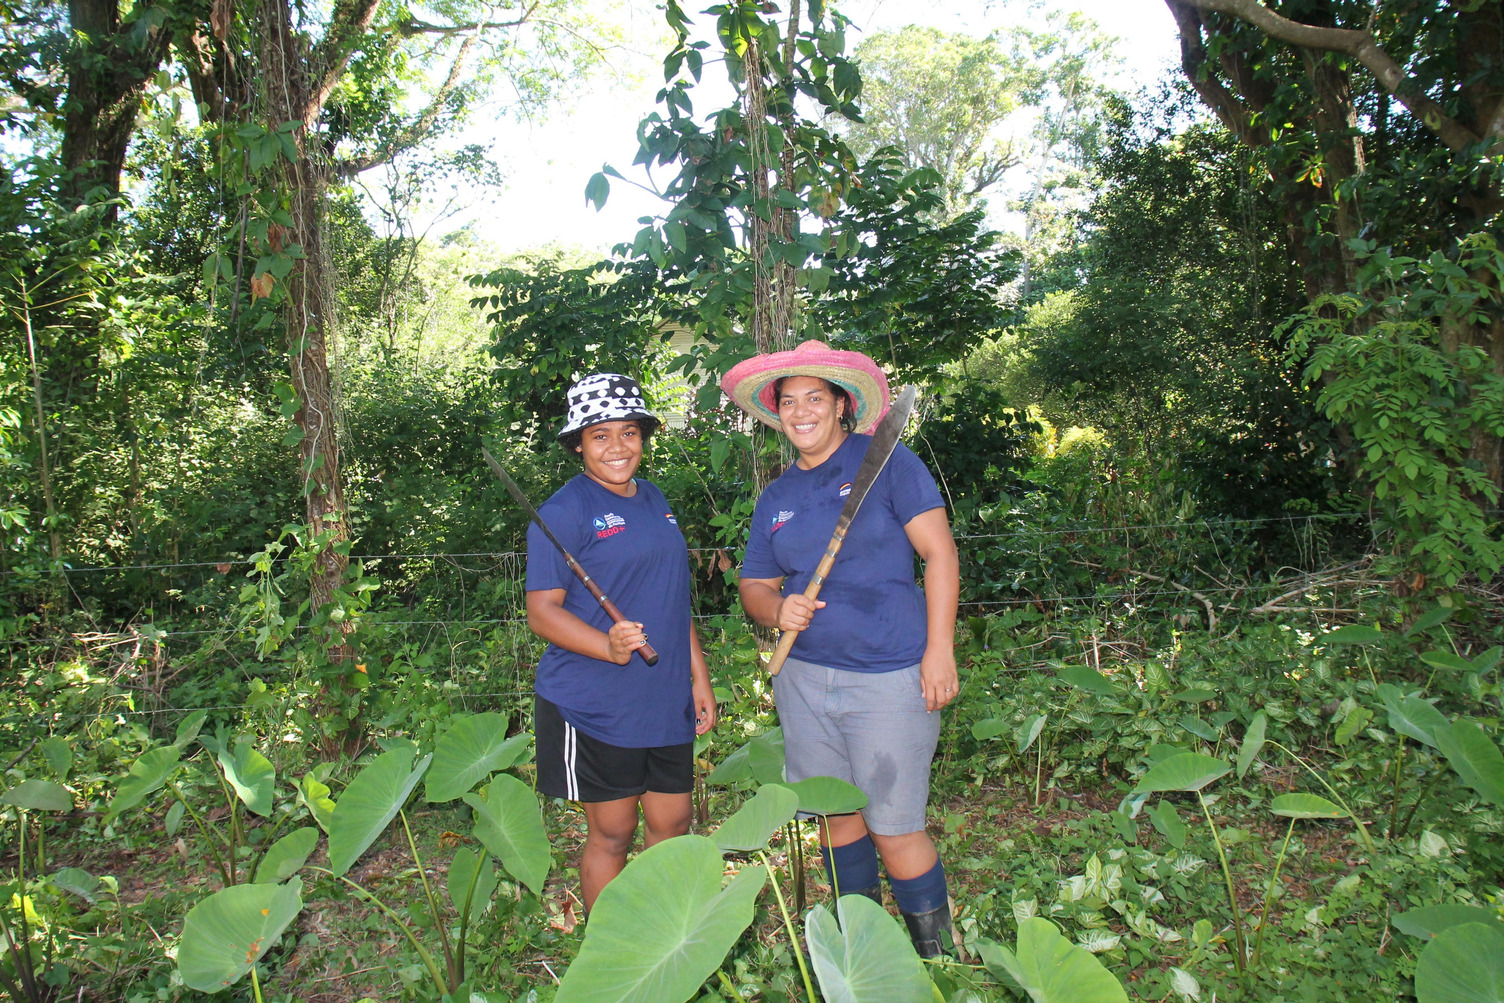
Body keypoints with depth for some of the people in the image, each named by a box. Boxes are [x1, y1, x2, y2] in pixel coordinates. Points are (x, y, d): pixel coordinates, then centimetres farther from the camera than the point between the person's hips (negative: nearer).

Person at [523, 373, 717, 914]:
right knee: (611, 835, 5)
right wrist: (610, 646, -29)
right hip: (595, 705, -6)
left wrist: (699, 677, 16)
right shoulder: (563, 512, -10)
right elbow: (542, 610, -13)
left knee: (672, 827, 13)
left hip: (666, 701, 7)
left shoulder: (654, 500, 13)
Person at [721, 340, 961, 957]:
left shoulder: (886, 463, -2)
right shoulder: (775, 498, 12)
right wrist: (777, 610, -8)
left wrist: (940, 650, -13)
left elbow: (939, 551, -6)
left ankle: (937, 959, 20)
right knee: (837, 818, 14)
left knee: (893, 829, -2)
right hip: (803, 679, 5)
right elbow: (753, 585, 16)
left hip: (889, 679, -5)